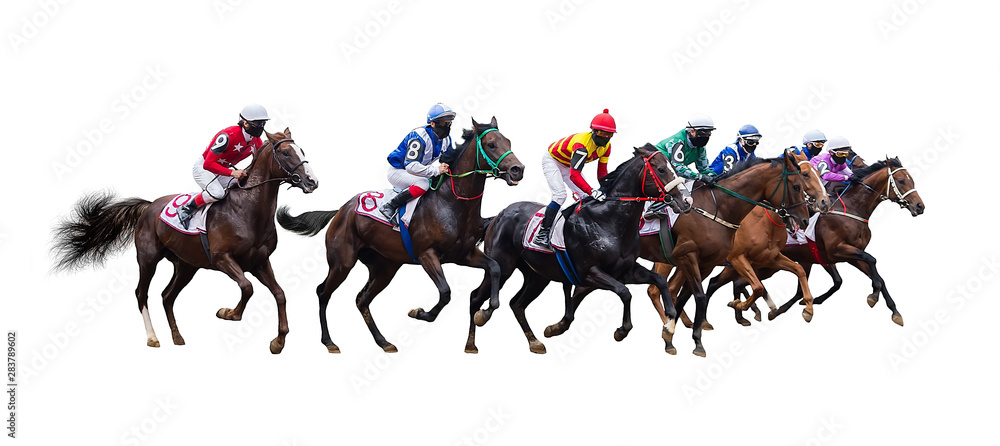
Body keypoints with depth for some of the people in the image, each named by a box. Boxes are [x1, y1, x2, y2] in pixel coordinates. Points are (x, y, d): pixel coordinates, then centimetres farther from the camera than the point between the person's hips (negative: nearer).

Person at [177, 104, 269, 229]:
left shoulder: (256, 141, -8)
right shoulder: (228, 136, -31)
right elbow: (208, 164, -32)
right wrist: (232, 173, -39)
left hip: (224, 169, 8)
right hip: (203, 168, -8)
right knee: (217, 192, -33)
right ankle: (186, 209, -11)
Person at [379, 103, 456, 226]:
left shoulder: (446, 139, -2)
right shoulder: (419, 137, -28)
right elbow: (410, 166, -36)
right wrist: (436, 170, -42)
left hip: (416, 173, 9)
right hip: (397, 171, -9)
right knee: (423, 183, -35)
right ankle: (389, 207, -25)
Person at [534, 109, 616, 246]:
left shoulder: (606, 147, -14)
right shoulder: (582, 143, -40)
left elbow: (602, 173, -3)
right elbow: (574, 175, -47)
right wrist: (592, 191, -56)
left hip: (568, 165, 8)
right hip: (552, 160, -8)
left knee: (586, 197, -3)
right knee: (560, 195, -23)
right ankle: (542, 233, -20)